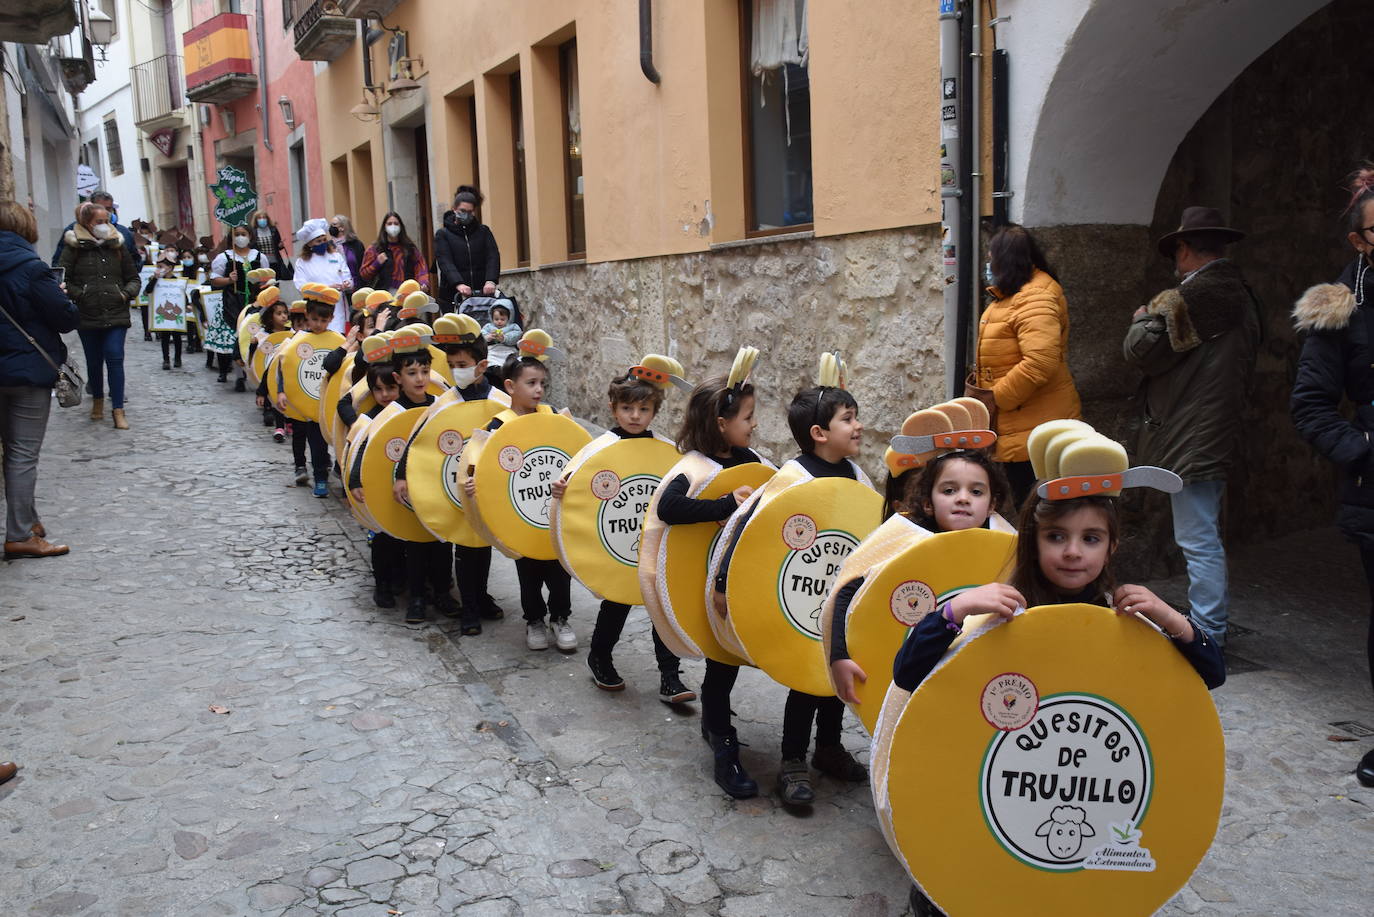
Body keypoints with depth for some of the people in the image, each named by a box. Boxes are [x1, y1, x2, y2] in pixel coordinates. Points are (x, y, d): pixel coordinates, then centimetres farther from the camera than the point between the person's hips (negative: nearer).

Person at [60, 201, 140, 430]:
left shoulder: (117, 246, 9)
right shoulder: (74, 248, 0)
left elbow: (133, 277, 15)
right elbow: (63, 280, -2)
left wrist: (127, 293, -2)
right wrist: (79, 295, -14)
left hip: (116, 315, 1)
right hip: (88, 316, 0)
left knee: (115, 358, -8)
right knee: (94, 361, 12)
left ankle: (118, 410, -5)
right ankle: (97, 400, 34)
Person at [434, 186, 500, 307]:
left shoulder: (483, 231, 12)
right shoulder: (443, 234, 7)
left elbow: (493, 256, -1)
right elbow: (445, 262, -8)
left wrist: (491, 280, -21)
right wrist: (458, 284, -27)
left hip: (482, 293, 1)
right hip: (453, 296, -1)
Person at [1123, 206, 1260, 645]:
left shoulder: (1189, 297, -17)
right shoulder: (1240, 296, 13)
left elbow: (1141, 350, -15)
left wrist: (1143, 319, 5)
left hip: (1190, 439, -10)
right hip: (1219, 434, 10)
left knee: (1198, 540, -4)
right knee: (1207, 536, 20)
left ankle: (1207, 636, 2)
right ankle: (1213, 623, 31)